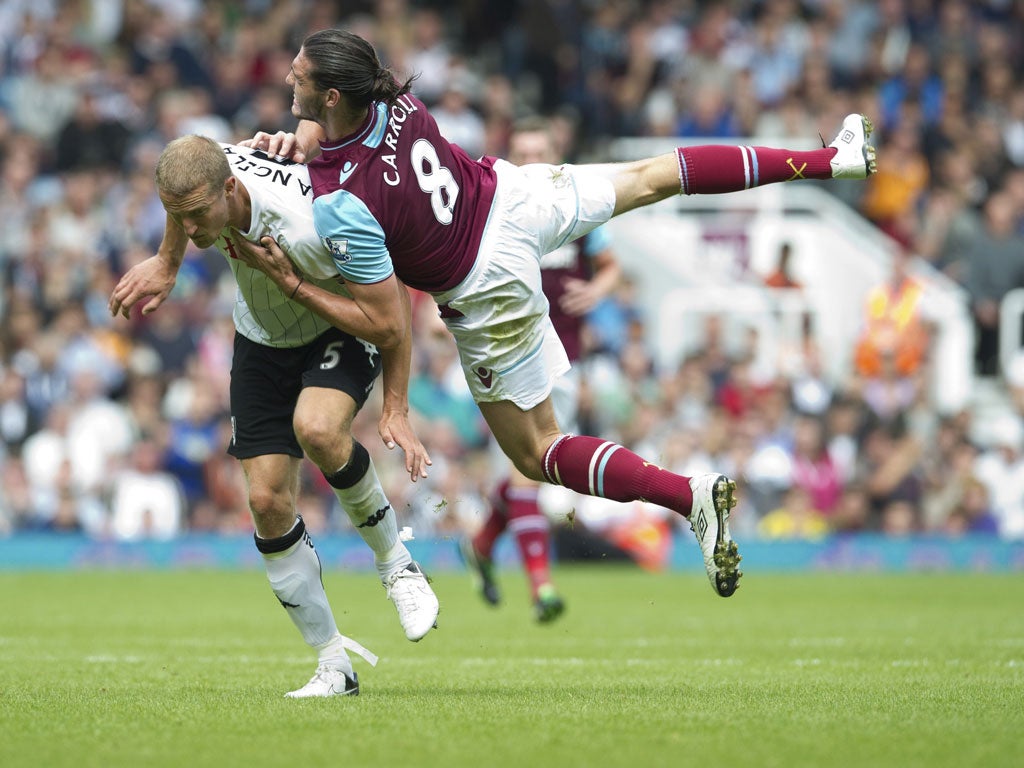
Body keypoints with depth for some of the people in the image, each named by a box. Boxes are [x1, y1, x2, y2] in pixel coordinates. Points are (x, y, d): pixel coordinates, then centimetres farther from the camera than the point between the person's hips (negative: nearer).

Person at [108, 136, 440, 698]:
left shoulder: (304, 230, -39)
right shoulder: (194, 178, -23)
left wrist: (396, 409, -24)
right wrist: (166, 264, 15)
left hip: (341, 331, -6)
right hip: (262, 340, 6)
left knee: (316, 429, -37)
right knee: (268, 500, -7)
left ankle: (396, 564, -11)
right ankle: (334, 664, 4)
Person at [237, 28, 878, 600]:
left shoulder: (340, 209, -32)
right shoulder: (393, 96, -14)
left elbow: (387, 328, -24)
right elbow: (327, 126, 13)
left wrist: (291, 283, -22)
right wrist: (297, 139, -8)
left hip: (490, 288, -6)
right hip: (511, 194, 6)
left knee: (536, 451, 12)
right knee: (650, 178, 29)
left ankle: (688, 496, -6)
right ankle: (829, 160, 36)